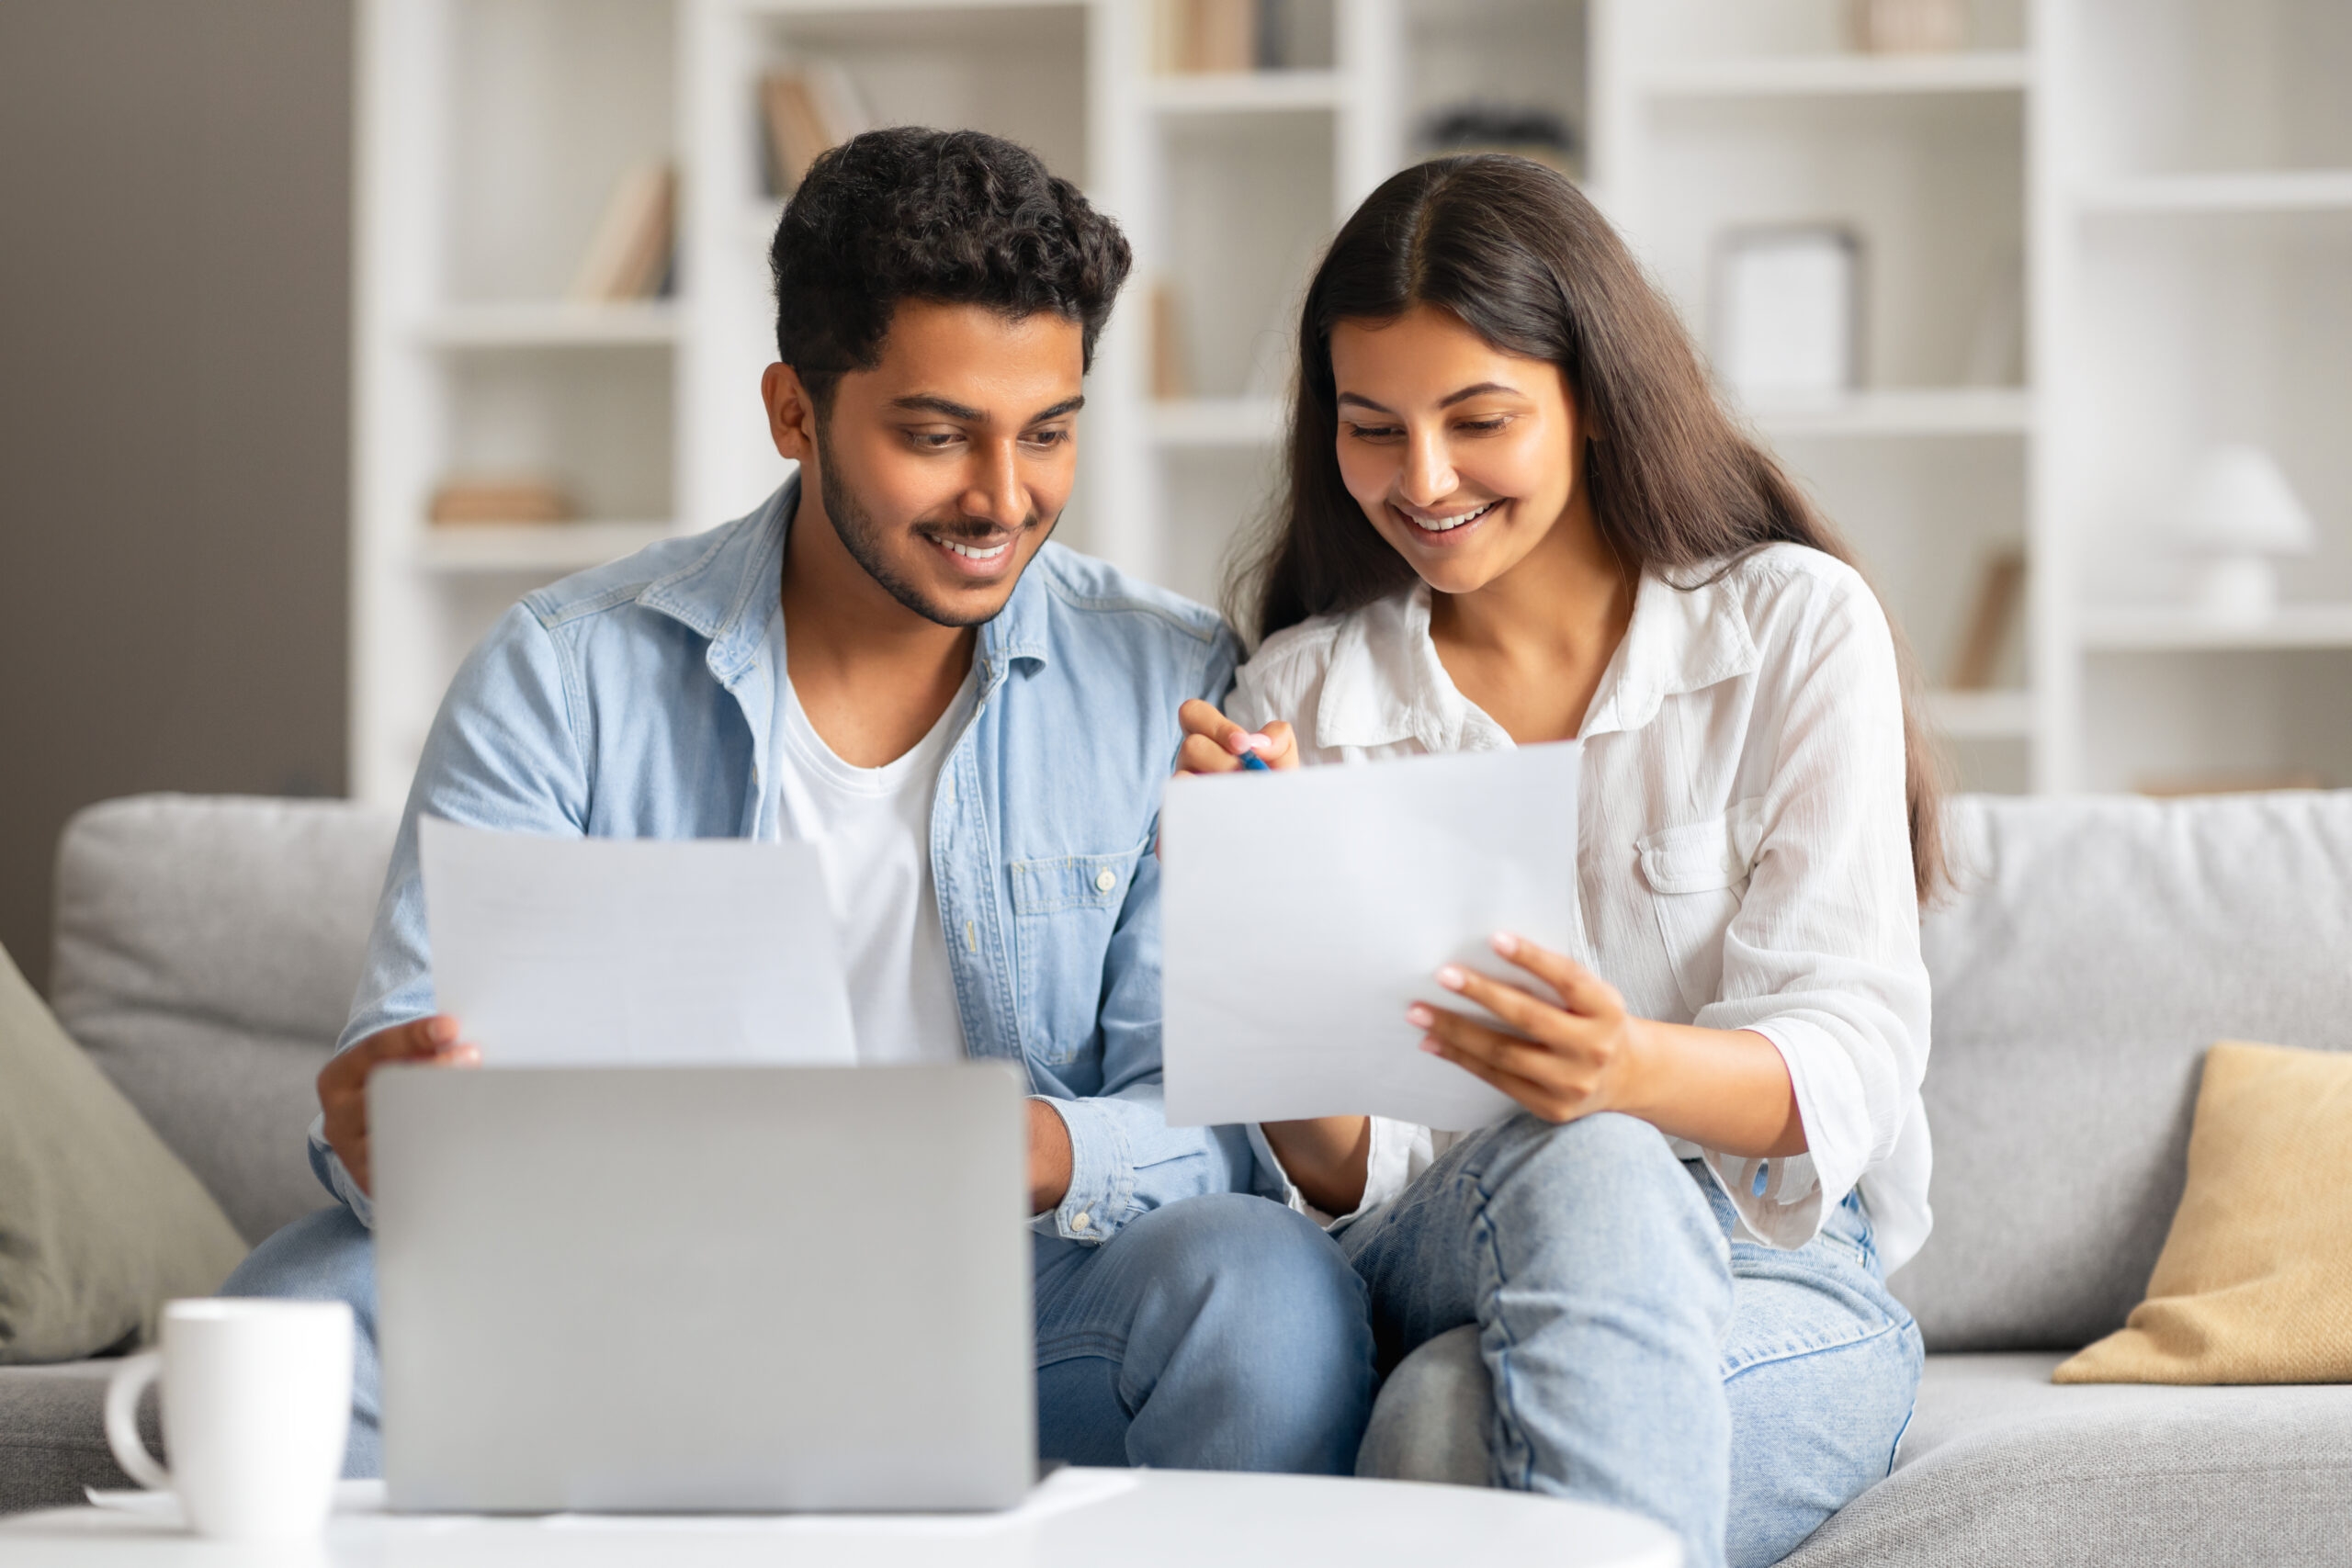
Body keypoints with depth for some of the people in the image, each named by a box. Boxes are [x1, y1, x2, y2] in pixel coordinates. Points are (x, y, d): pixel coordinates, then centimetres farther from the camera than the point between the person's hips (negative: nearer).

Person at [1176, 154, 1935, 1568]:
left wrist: (1631, 1069, -32)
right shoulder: (1301, 696, 7)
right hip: (1432, 1270, 2)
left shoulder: (1799, 627, 2)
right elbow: (1349, 1173, 0)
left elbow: (1851, 1052, -9)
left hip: (1781, 1284, -1)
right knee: (1581, 1172, -36)